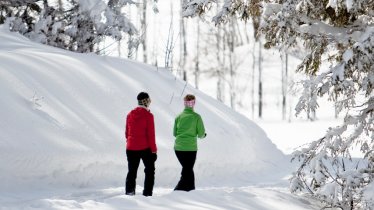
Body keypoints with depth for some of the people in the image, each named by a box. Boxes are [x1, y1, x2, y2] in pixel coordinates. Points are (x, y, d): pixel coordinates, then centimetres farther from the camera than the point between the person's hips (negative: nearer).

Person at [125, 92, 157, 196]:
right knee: (150, 170, 8)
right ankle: (147, 193, 1)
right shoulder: (148, 115, -11)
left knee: (132, 171, 14)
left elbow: (127, 133, 10)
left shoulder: (130, 114, 5)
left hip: (131, 148, 5)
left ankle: (129, 191, 7)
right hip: (145, 148, -4)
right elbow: (151, 134, -11)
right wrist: (153, 150, -5)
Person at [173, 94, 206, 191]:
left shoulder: (179, 116, 1)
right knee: (187, 171, 4)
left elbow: (175, 133, 7)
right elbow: (201, 134, -6)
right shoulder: (196, 117, -8)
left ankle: (191, 188, 30)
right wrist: (203, 135, 17)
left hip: (178, 148, 4)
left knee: (187, 169, 21)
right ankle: (178, 190, -11)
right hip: (190, 148, -4)